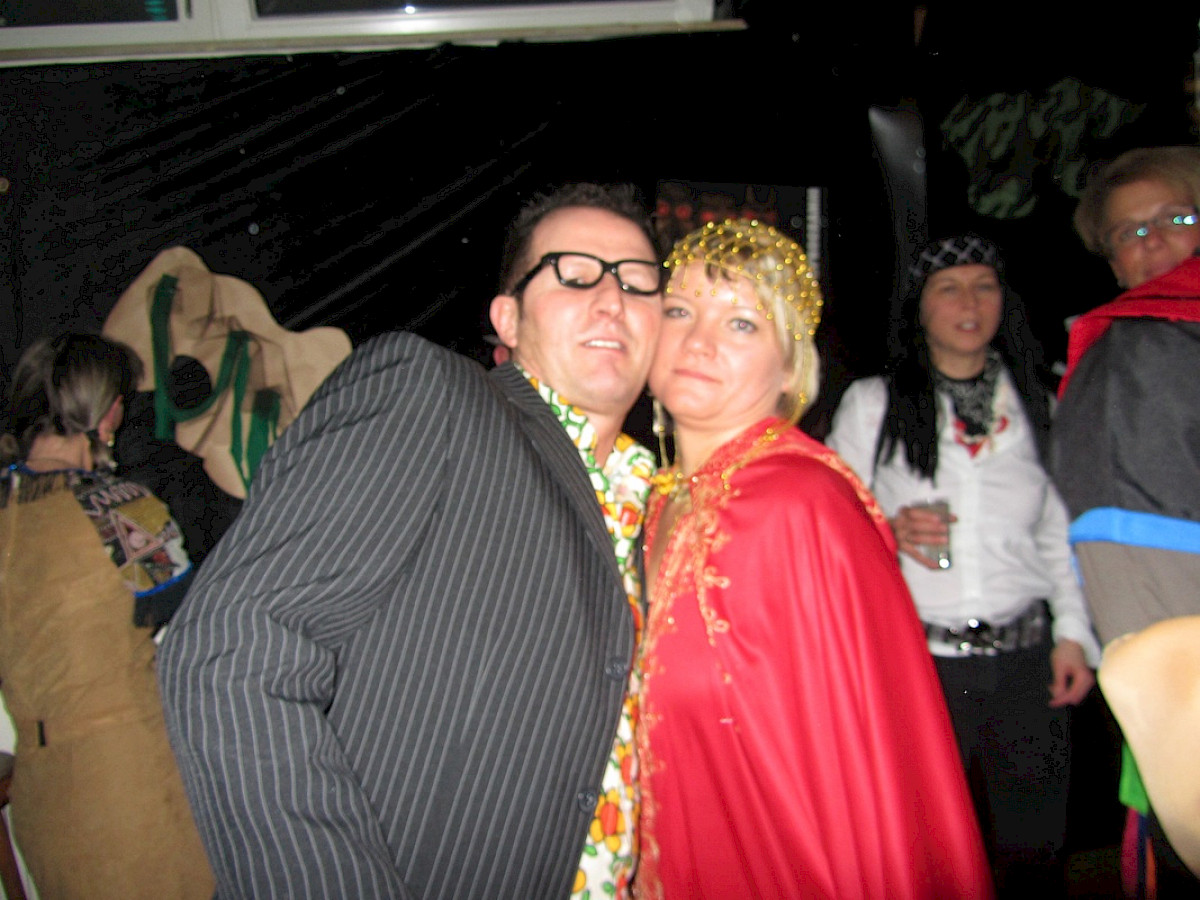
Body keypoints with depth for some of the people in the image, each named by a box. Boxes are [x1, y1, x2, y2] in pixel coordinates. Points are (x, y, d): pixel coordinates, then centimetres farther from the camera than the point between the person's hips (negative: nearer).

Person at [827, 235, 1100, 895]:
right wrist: (888, 532, -16)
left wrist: (1073, 632, 6)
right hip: (912, 662, -2)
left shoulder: (1033, 404, 10)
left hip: (1025, 661, 3)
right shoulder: (871, 402, 2)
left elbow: (1059, 534, 14)